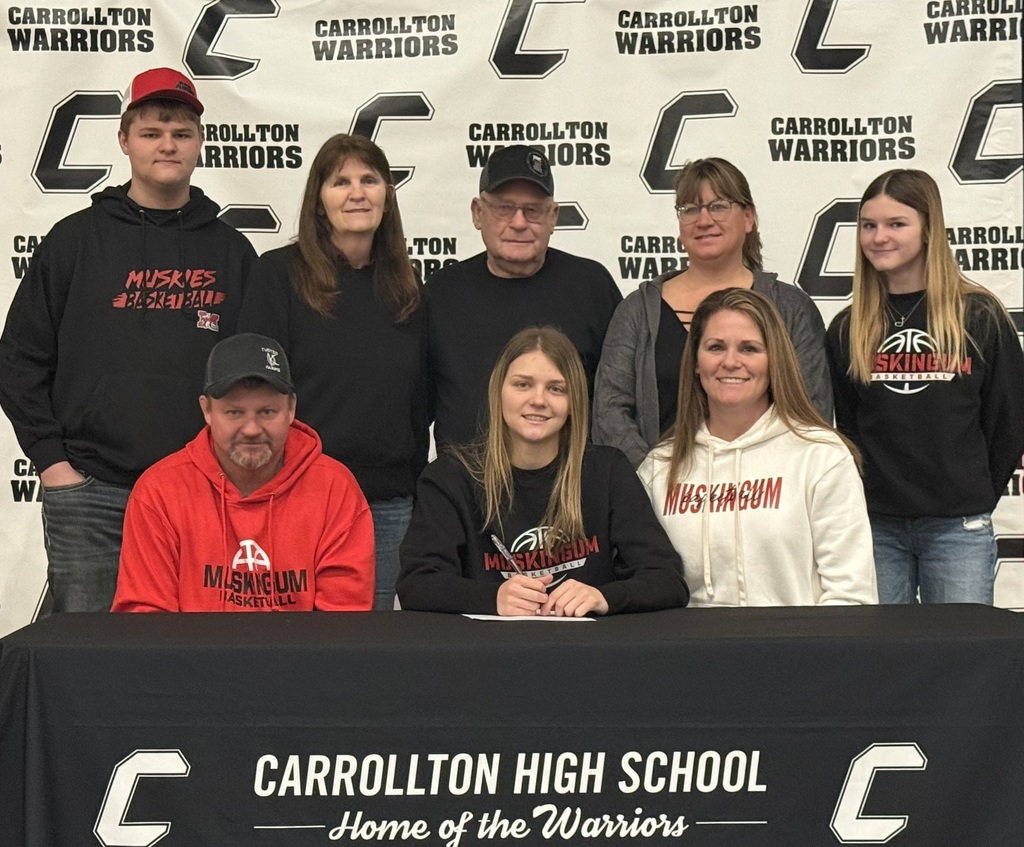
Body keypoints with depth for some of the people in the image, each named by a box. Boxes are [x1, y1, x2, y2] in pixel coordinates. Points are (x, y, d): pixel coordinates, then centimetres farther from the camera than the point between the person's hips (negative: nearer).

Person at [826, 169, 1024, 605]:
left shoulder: (980, 316, -1)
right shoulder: (846, 329, 6)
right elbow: (845, 426, 10)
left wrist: (974, 497, 4)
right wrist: (865, 499, 4)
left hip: (958, 527, -2)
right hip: (875, 526, 2)